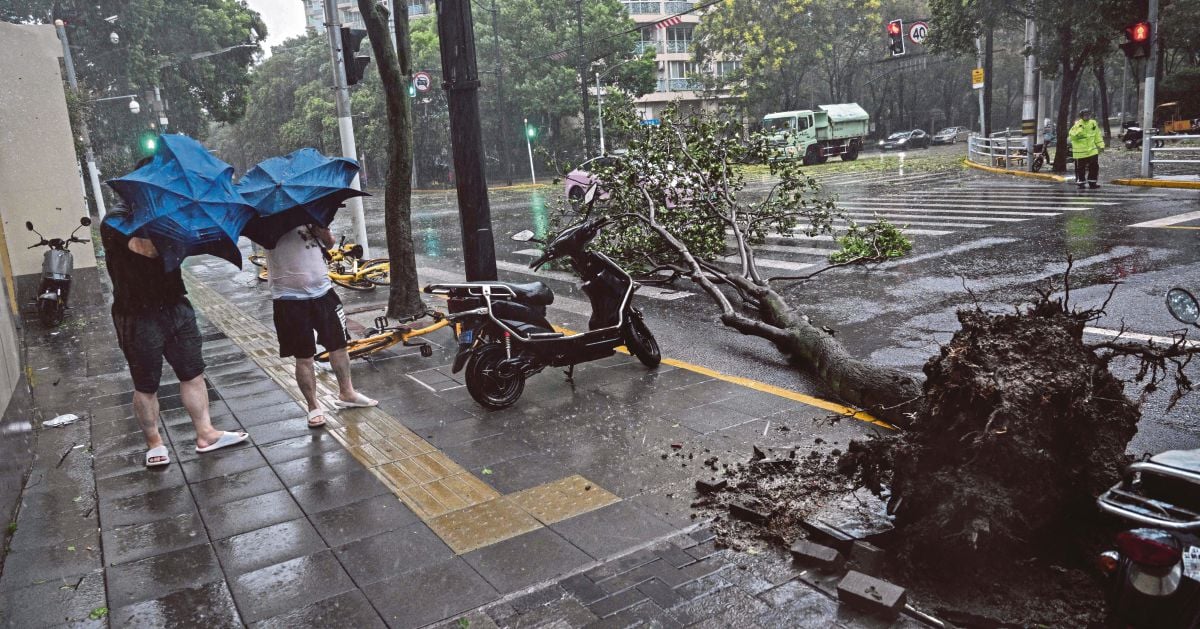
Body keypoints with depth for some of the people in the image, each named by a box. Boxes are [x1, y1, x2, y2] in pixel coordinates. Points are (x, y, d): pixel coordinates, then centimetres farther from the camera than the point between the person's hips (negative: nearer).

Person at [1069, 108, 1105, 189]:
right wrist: (1079, 130, -30)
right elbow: (1071, 136, -19)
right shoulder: (1077, 125, -12)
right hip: (1080, 151, -5)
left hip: (1092, 150, 5)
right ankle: (1080, 183, 15)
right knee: (1080, 168, 3)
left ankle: (1092, 182, 16)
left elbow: (1097, 136, 13)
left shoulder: (1093, 123, 4)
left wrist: (1101, 145, 9)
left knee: (1094, 166, 6)